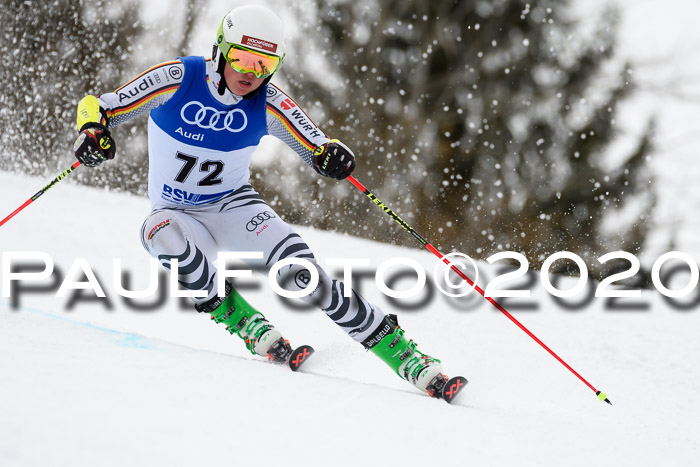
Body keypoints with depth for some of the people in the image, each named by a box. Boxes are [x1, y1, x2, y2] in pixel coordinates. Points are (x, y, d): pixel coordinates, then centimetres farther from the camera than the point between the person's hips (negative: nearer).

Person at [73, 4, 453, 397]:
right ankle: (239, 319, -23)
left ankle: (398, 350, -14)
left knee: (301, 275, -23)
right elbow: (98, 109, -14)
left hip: (234, 205, 0)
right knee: (162, 234, -38)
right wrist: (95, 132, -38)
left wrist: (334, 157, -31)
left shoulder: (270, 104, -12)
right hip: (177, 214, 0)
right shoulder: (177, 80, -17)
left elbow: (317, 148, -6)